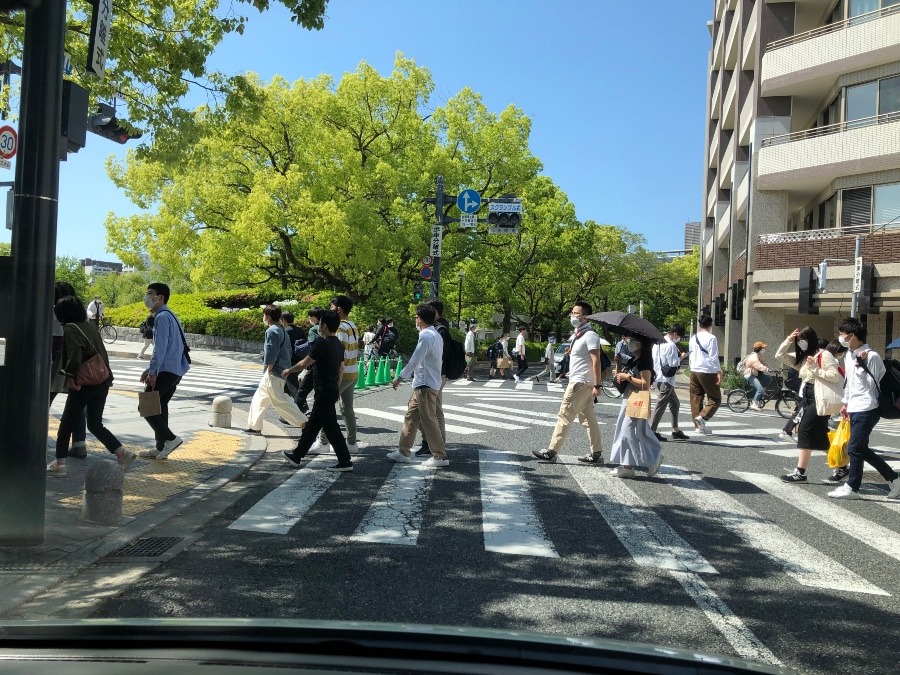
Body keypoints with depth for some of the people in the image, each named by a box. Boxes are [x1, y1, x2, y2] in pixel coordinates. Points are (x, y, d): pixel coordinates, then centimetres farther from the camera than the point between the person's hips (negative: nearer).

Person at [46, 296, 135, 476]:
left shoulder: (69, 329, -10)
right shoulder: (90, 326, 13)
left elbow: (74, 356, -21)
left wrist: (70, 376, -9)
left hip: (84, 384, -7)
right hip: (103, 381, 7)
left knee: (66, 423, 7)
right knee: (95, 424, 13)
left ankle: (59, 464, 13)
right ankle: (122, 454, 2)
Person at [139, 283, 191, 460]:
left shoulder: (162, 317, -13)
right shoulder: (169, 316, 18)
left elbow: (160, 347, -19)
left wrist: (152, 372, -19)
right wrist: (150, 369, 23)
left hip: (167, 370, -10)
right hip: (176, 370, 10)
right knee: (160, 406, 14)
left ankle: (170, 438, -7)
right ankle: (161, 448, 19)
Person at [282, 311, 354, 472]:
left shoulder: (321, 344, -18)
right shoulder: (338, 344, 9)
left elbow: (304, 364, -12)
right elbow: (341, 369, 16)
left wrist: (288, 371, 5)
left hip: (324, 392, -9)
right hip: (332, 390, 9)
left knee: (331, 428, -4)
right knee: (312, 425, 17)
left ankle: (345, 461, 0)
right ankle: (297, 455, 28)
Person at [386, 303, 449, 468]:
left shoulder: (426, 336, -17)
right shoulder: (435, 335, 13)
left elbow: (415, 360, -18)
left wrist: (400, 377, -10)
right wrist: (413, 373, 21)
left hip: (425, 385, -10)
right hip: (423, 384, 10)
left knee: (429, 420, -3)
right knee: (411, 416, 14)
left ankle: (440, 456, 3)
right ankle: (403, 452, 21)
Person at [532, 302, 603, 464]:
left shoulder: (590, 335, -15)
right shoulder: (577, 335, 15)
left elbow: (596, 361, -20)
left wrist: (597, 385, -24)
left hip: (580, 383, -10)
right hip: (578, 382, 10)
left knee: (564, 416, -6)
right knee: (588, 419, 11)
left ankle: (551, 451, -2)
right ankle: (596, 453, 15)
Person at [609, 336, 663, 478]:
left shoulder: (644, 361, -13)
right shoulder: (632, 360, 15)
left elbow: (645, 384, -21)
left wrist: (628, 377, -16)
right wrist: (620, 375, 0)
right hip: (628, 398, 10)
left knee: (629, 432, -10)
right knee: (624, 431, 8)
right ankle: (627, 466, 11)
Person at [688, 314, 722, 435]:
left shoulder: (693, 338, 9)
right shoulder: (711, 338, -10)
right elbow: (714, 357, -14)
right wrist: (719, 372, -11)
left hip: (694, 371, 6)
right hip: (707, 372, -6)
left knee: (696, 399, 11)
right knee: (715, 399, 3)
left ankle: (698, 425, 13)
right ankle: (702, 417, -15)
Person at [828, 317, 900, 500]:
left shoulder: (871, 356, -14)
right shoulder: (848, 355, 13)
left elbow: (872, 384, -14)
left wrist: (861, 365, -20)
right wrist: (845, 403, 23)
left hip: (866, 409, -9)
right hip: (854, 408, 9)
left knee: (855, 448, -6)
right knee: (861, 449, 11)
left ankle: (852, 487, 5)